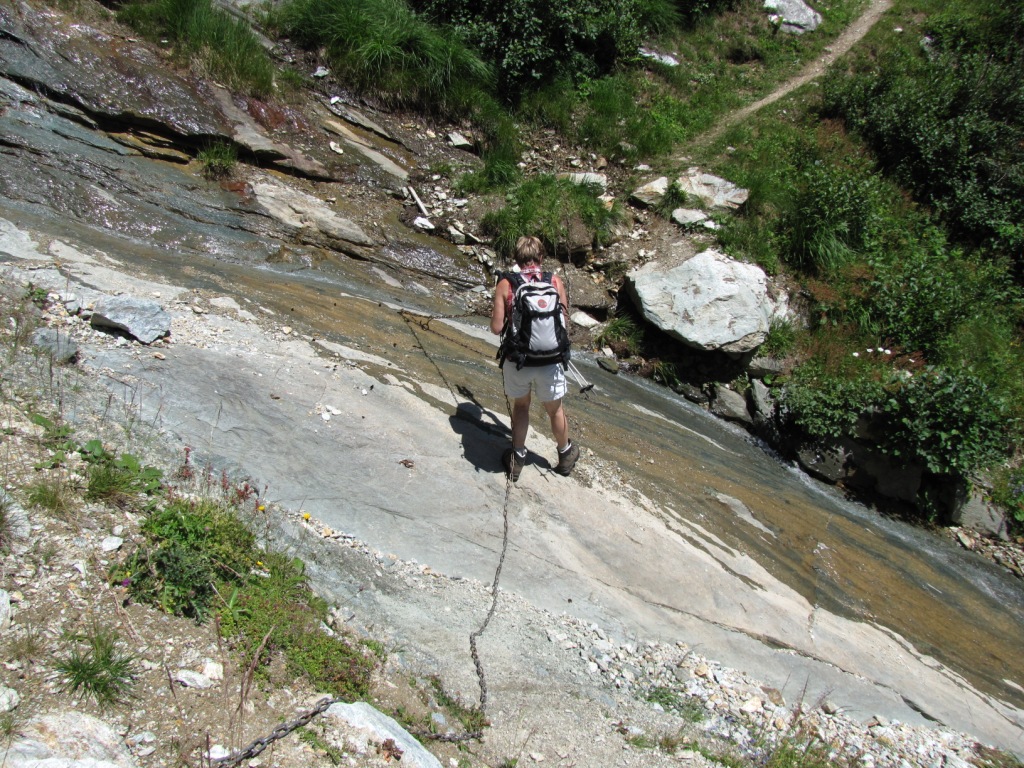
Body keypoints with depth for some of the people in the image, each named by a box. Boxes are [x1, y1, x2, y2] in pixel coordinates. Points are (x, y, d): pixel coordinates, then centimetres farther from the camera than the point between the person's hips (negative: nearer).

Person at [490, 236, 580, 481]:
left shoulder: (505, 285, -8)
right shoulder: (555, 282, -5)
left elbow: (496, 328, -8)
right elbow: (565, 322, 2)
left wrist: (494, 313, 13)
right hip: (550, 360, 1)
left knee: (520, 406, 25)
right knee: (555, 409, 22)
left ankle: (517, 458, 34)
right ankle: (565, 456, 44)